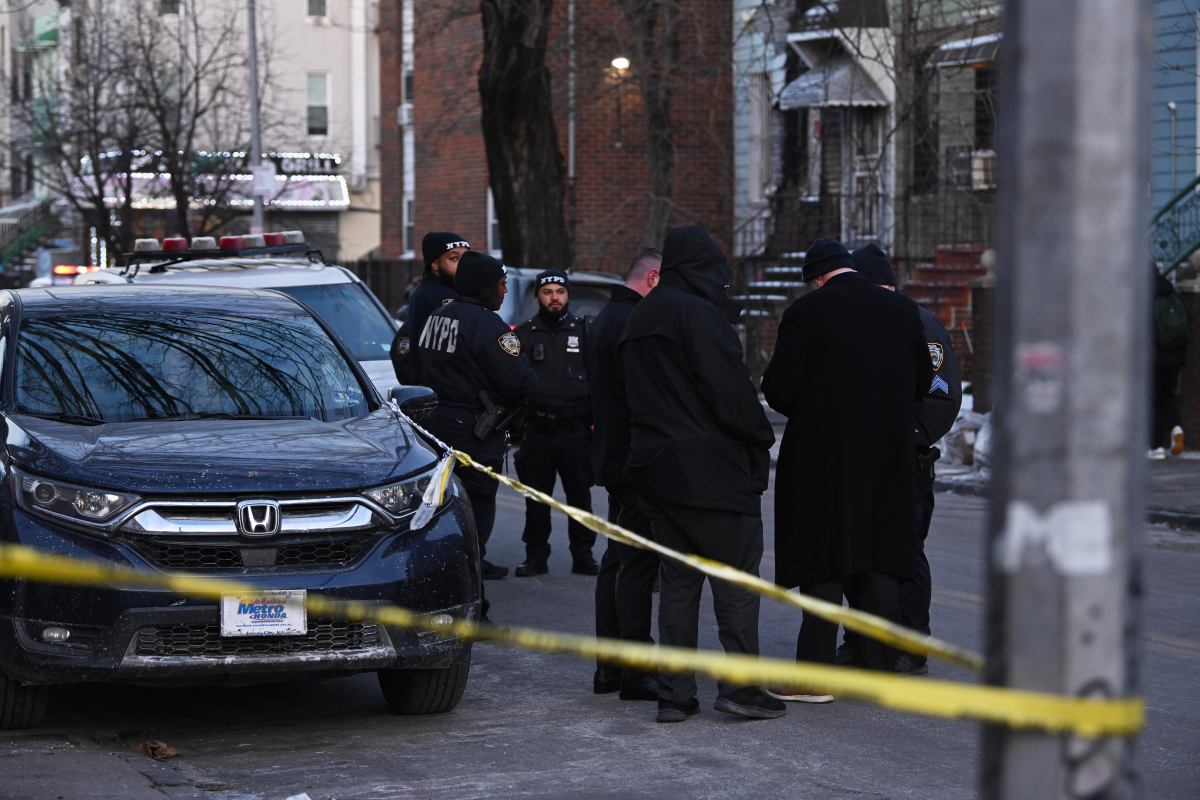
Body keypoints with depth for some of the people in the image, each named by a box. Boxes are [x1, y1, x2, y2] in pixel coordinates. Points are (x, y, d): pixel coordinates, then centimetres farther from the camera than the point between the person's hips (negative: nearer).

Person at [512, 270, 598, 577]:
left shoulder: (584, 332, 9)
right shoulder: (524, 334, 8)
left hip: (577, 432, 0)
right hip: (537, 430, 0)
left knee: (580, 495, 4)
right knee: (537, 498, 5)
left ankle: (583, 555, 12)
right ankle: (536, 555, 13)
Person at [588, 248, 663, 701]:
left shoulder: (603, 320, 18)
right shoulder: (633, 322, -17)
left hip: (612, 457, 11)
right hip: (636, 460, -11)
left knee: (616, 562, 14)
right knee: (637, 564, -8)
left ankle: (609, 668, 18)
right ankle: (636, 673, -7)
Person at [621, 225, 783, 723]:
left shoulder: (639, 320, 17)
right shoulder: (696, 312, -13)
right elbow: (730, 387, -17)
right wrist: (759, 439, -3)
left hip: (656, 468, 8)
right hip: (711, 468, -8)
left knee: (677, 580, 10)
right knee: (737, 572, -2)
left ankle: (675, 693, 8)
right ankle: (738, 684, -6)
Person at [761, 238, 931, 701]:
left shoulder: (807, 312, -10)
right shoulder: (900, 311, 5)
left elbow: (778, 389, -10)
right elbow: (922, 383, 11)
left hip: (822, 455, -4)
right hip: (887, 456, 4)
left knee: (823, 564, 0)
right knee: (879, 561, 11)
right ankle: (882, 667, 14)